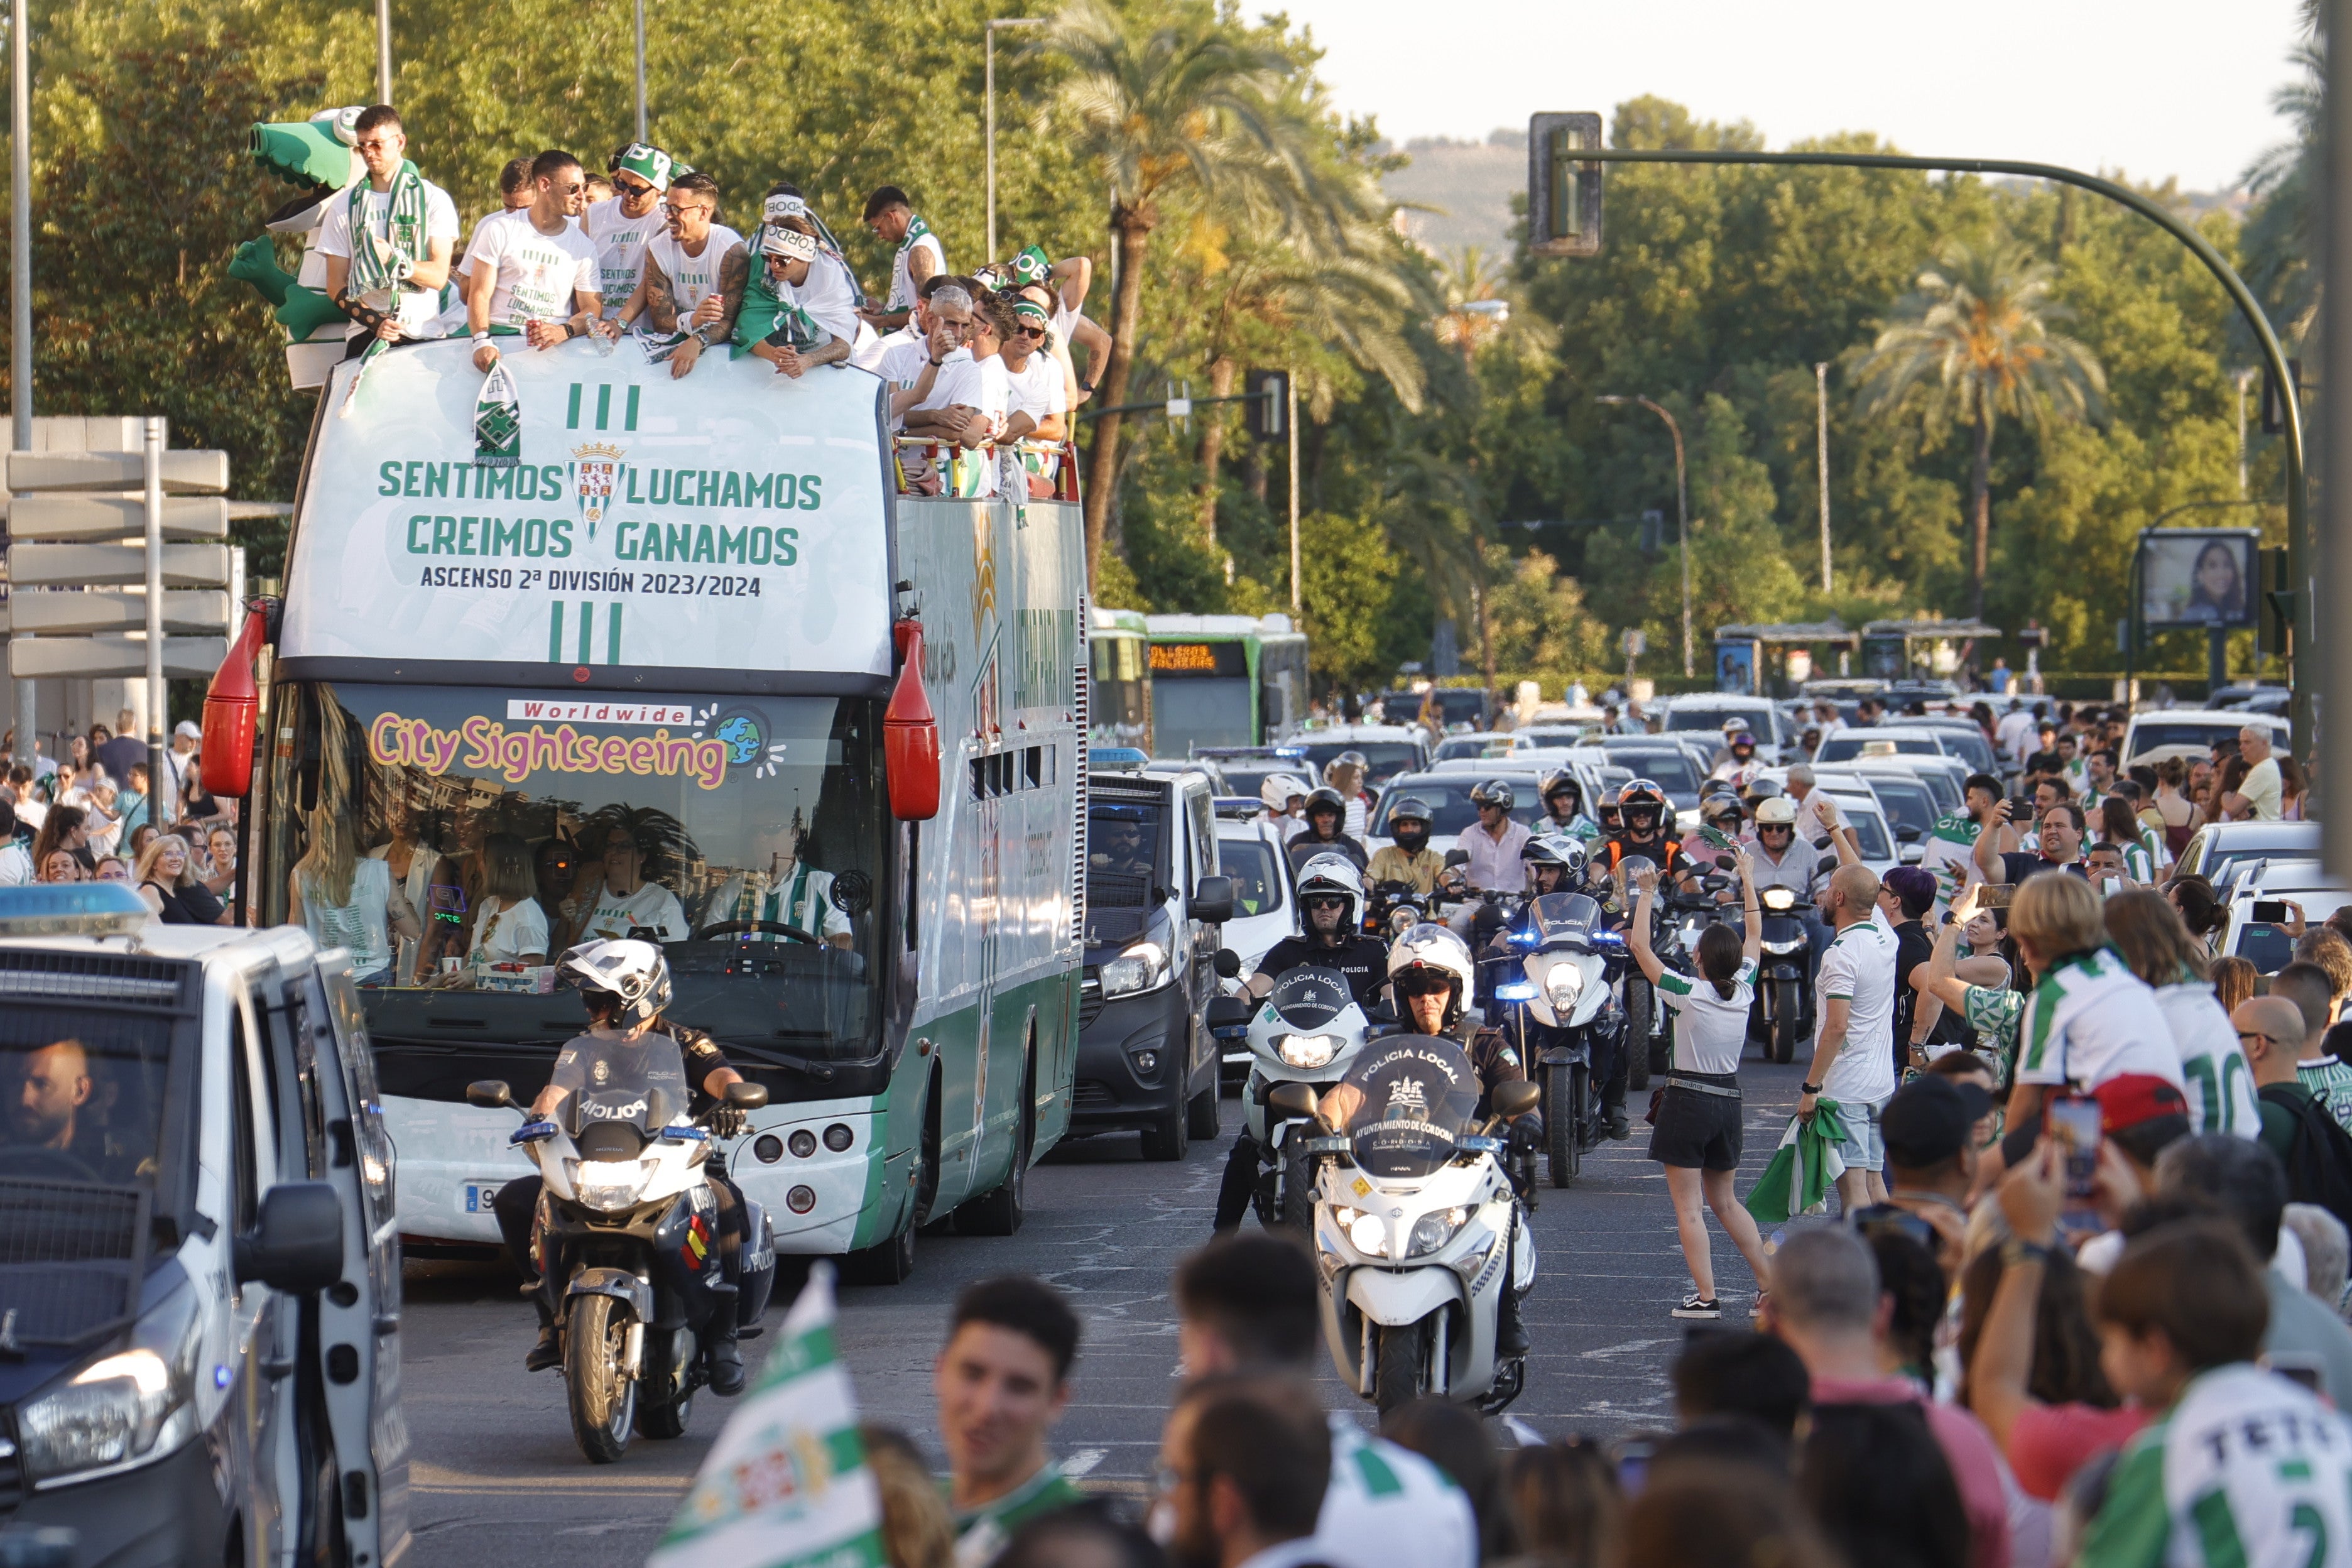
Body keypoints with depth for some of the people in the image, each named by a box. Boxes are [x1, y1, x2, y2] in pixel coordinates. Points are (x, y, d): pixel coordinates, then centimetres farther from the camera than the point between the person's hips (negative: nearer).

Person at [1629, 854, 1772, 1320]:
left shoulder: (1690, 993, -15)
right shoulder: (1743, 991, -1)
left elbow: (1640, 946, -10)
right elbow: (1755, 936, 15)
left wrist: (1647, 895, 1)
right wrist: (1748, 880, 24)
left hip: (1688, 1101, -6)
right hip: (1728, 1101, 6)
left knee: (1688, 1207, -2)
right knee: (1725, 1202, 19)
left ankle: (1706, 1296, -9)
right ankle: (1771, 1285, 15)